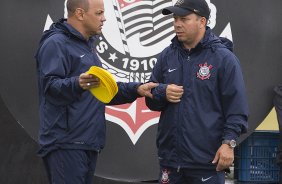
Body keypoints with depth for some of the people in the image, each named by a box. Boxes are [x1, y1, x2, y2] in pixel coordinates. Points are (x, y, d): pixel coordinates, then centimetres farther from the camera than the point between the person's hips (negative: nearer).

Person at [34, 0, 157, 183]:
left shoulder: (86, 45, 20)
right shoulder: (56, 43, -11)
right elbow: (50, 87, -23)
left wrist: (135, 89, 14)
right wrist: (77, 84, -41)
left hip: (88, 142, 10)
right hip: (66, 144, -10)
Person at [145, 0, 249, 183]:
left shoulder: (223, 58, -5)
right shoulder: (167, 55, 10)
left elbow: (236, 108, -7)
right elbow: (151, 99, 15)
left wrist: (229, 142, -15)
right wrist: (163, 93, -7)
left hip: (208, 161, -5)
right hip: (170, 156, 5)